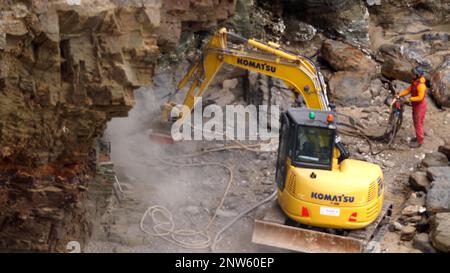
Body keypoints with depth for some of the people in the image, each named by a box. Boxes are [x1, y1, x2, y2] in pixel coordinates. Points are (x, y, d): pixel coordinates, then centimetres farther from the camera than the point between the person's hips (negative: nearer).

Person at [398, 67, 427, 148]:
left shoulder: (421, 85, -28)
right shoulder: (415, 82, 2)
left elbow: (420, 97, -30)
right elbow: (408, 90, 7)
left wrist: (409, 99, -30)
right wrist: (399, 95, -3)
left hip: (420, 106, -10)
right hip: (415, 105, 10)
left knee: (418, 123, 1)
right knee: (415, 122, 21)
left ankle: (419, 141, 12)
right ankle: (418, 137, 36)